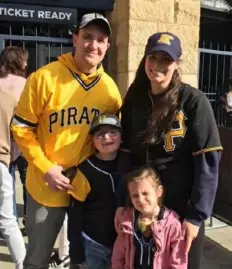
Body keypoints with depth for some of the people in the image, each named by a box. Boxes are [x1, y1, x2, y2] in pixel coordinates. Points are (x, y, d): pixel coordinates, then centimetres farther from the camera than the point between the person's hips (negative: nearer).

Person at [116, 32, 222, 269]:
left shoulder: (193, 101, -11)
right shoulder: (134, 101, 2)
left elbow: (208, 161, -13)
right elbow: (126, 155, 4)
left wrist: (196, 215, -15)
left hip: (183, 208, -4)